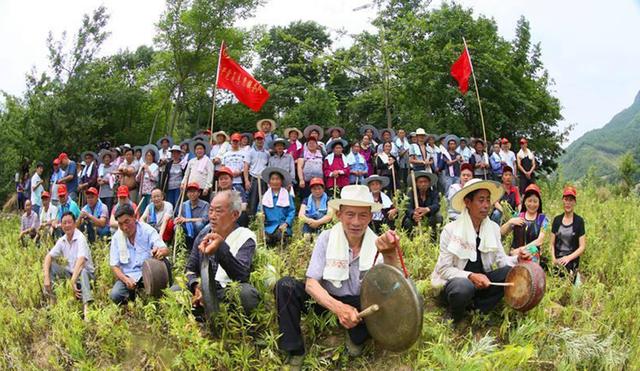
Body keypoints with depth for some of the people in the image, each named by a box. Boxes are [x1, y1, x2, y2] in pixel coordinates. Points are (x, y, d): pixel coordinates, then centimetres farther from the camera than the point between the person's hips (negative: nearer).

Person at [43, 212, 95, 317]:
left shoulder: (80, 238, -20)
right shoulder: (62, 240, 1)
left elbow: (81, 260, -33)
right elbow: (49, 256, -2)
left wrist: (73, 282, -42)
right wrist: (47, 277, -18)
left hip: (86, 272, -6)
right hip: (70, 271, 7)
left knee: (82, 272, -39)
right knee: (49, 265, -9)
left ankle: (86, 309, -51)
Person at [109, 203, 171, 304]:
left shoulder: (147, 230, -6)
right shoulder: (116, 237, -1)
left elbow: (165, 250, -17)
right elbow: (114, 265, 0)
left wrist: (161, 251, -44)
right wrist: (125, 279, -20)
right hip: (127, 275, 1)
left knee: (163, 262, -31)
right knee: (115, 295, -27)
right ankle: (132, 295, 9)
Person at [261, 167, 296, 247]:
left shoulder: (287, 196, 11)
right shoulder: (265, 196, 16)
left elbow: (292, 212, 4)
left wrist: (286, 223, -12)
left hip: (282, 226, -1)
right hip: (269, 226, 1)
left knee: (281, 235, -34)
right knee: (265, 239, -30)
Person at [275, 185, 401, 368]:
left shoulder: (376, 245, -14)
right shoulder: (326, 238, -14)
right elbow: (311, 284, -19)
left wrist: (390, 254, -50)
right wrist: (338, 307, -38)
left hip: (360, 305, 0)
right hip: (327, 300, 0)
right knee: (286, 285, -25)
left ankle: (356, 337, -2)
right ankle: (294, 353, -12)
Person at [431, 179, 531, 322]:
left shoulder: (493, 228, 2)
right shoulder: (451, 230, -13)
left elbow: (501, 259, 1)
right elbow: (444, 269, -15)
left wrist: (517, 260, -20)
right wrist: (470, 276, -29)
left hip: (482, 280, 5)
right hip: (456, 280, -5)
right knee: (464, 287, -39)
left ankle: (477, 307, -9)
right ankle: (455, 320, -7)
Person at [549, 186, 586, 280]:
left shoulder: (579, 221, 1)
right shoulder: (557, 220, 10)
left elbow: (582, 246, -1)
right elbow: (551, 243, 11)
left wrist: (569, 258, -15)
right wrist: (553, 258, -6)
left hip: (571, 263, -3)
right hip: (557, 262, 3)